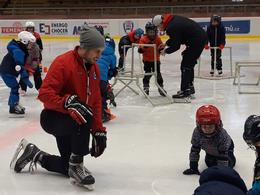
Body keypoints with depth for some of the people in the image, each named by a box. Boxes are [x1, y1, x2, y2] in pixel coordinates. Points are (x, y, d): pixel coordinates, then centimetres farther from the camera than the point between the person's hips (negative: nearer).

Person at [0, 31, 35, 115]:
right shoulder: (18, 51, -26)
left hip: (8, 71, 10)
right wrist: (26, 79, -33)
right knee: (15, 87, -9)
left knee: (15, 87, 19)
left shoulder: (21, 50, 7)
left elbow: (22, 65, 17)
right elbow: (20, 67, -32)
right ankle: (13, 108, -6)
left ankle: (14, 104, 33)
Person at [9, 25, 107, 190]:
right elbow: (45, 93, -27)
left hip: (72, 122, 8)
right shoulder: (63, 63, -21)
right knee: (84, 118, -38)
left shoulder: (94, 68, 3)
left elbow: (96, 102, 8)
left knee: (69, 168, 9)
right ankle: (76, 165, -20)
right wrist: (67, 103, -43)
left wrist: (99, 131, 3)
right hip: (53, 117, -8)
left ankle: (35, 154, 31)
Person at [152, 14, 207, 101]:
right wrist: (166, 44, 19)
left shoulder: (171, 28, -20)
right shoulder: (173, 19, 10)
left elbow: (176, 46, -13)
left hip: (196, 41, -10)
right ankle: (190, 88, 30)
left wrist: (166, 51, 2)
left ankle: (185, 92, -9)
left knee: (185, 66, -8)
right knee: (189, 64, 20)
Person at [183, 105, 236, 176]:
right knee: (210, 164, -8)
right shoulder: (197, 132, -34)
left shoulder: (223, 135, -44)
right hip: (210, 151, 3)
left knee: (228, 164, -15)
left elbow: (223, 156, -40)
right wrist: (193, 167, -23)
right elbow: (194, 150, -24)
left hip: (226, 148, -3)